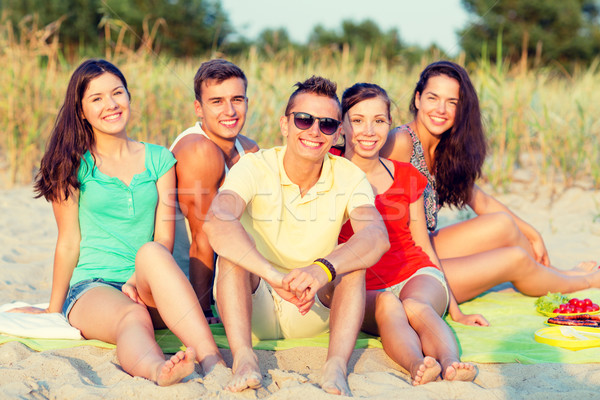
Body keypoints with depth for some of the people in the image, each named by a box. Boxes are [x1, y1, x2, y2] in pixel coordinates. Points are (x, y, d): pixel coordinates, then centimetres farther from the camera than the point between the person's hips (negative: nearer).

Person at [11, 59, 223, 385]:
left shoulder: (159, 159, 12)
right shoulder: (73, 166, 6)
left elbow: (164, 239, 4)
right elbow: (68, 243, 9)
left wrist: (138, 281, -14)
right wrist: (54, 310, 12)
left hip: (150, 291, 2)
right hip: (91, 288, -1)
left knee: (151, 252, -34)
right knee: (133, 318, -37)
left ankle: (212, 359, -51)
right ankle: (154, 368, -72)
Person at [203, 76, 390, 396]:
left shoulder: (349, 177, -8)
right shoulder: (255, 168, -14)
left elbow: (377, 236, -28)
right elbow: (216, 222, -35)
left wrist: (323, 268, -48)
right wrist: (275, 275, -48)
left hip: (313, 313, 1)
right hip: (252, 308, -1)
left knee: (352, 256, -23)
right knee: (234, 243, -27)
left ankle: (336, 364, -38)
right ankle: (243, 357, -41)